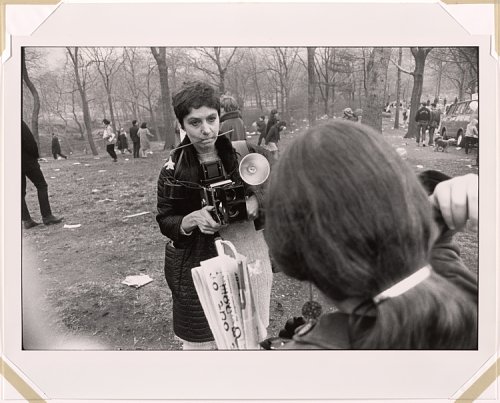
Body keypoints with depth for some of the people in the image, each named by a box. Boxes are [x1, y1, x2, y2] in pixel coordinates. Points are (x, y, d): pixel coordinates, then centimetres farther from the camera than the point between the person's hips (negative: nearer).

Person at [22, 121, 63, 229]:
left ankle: (26, 220, 8)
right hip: (27, 160, -6)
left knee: (21, 192, 9)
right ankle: (47, 216, -3)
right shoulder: (21, 124, -13)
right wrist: (35, 155, -2)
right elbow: (29, 141, -17)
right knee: (41, 186, 2)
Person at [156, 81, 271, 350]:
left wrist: (256, 202, -18)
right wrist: (192, 220, -22)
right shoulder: (174, 169, -8)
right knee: (199, 344, 7)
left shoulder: (244, 153, -4)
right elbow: (165, 222, -1)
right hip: (197, 269, -2)